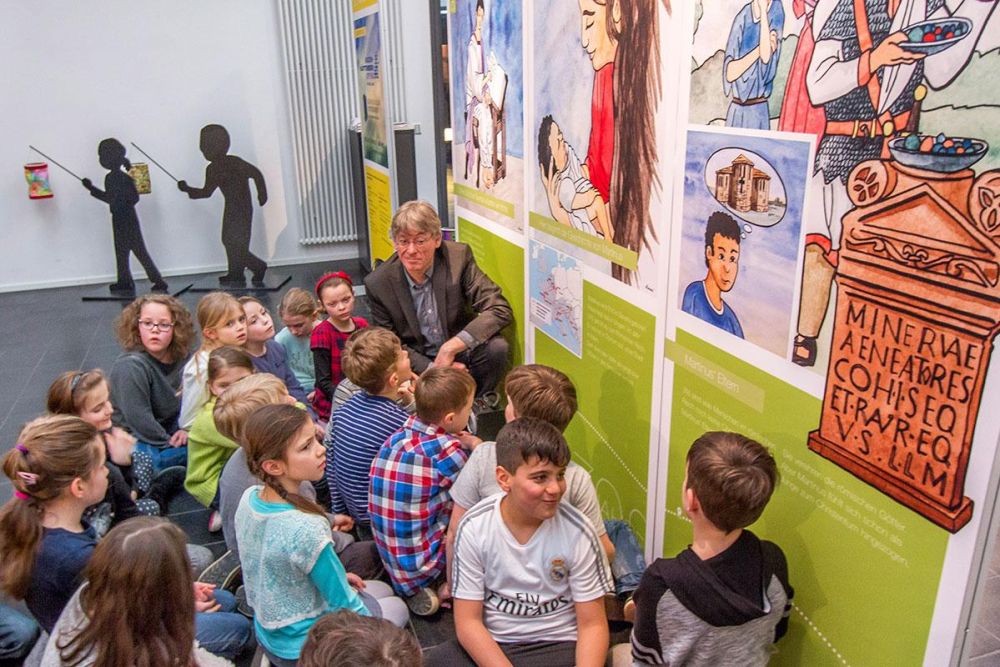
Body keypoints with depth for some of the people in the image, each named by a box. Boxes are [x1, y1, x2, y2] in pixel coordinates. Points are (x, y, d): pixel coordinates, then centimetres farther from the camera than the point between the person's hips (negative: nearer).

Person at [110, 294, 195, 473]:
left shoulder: (181, 360, 3)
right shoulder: (131, 366, -17)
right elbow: (138, 418, -22)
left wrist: (186, 429, -5)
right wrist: (170, 443, -18)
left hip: (170, 435, 7)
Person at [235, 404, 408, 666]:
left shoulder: (249, 498, -13)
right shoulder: (307, 529, -35)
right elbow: (345, 607, -22)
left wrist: (335, 576, 10)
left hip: (268, 632, 6)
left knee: (382, 589, 25)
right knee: (397, 607, 19)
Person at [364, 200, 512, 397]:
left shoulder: (458, 257, -16)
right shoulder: (378, 283, -13)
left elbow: (501, 309, -20)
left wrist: (450, 348, -29)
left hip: (461, 351, 0)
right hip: (419, 363, 1)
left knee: (495, 347, -29)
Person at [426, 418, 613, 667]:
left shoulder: (578, 532, -11)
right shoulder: (474, 528, -10)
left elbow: (593, 624, -5)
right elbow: (468, 621, -7)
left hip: (559, 646, 0)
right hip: (490, 645, 0)